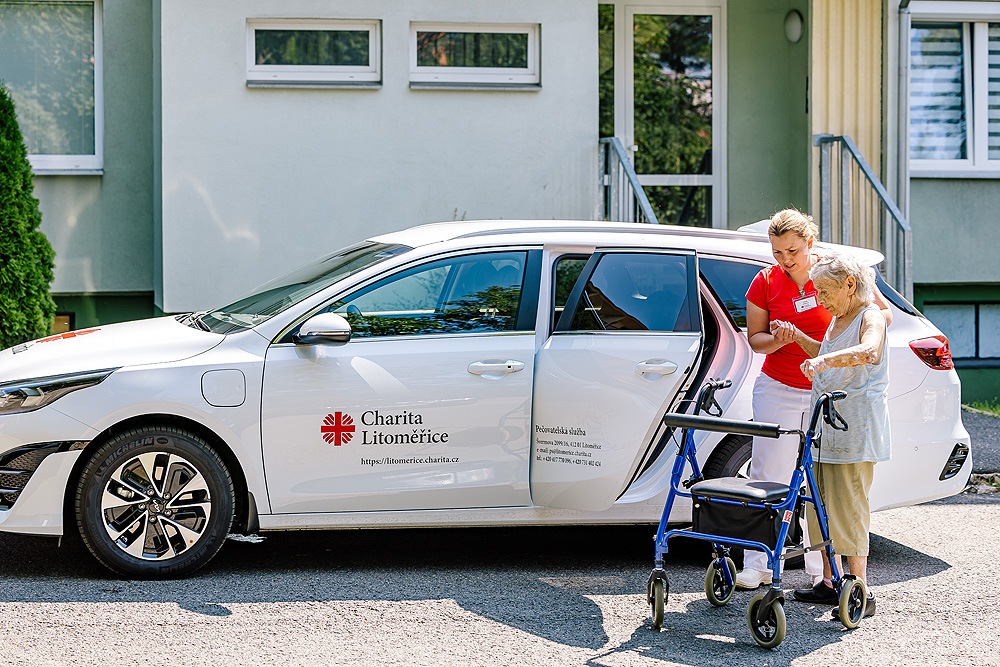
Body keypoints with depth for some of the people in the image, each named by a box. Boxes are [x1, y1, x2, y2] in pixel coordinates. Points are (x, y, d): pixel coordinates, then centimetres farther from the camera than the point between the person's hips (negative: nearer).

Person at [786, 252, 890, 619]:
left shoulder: (871, 317, -10)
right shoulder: (838, 320, 17)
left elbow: (867, 351, -33)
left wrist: (824, 359, -48)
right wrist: (798, 338, 19)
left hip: (855, 429, -9)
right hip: (825, 425, 9)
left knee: (847, 507, -10)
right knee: (822, 505, 11)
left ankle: (860, 592, -7)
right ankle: (829, 583, 21)